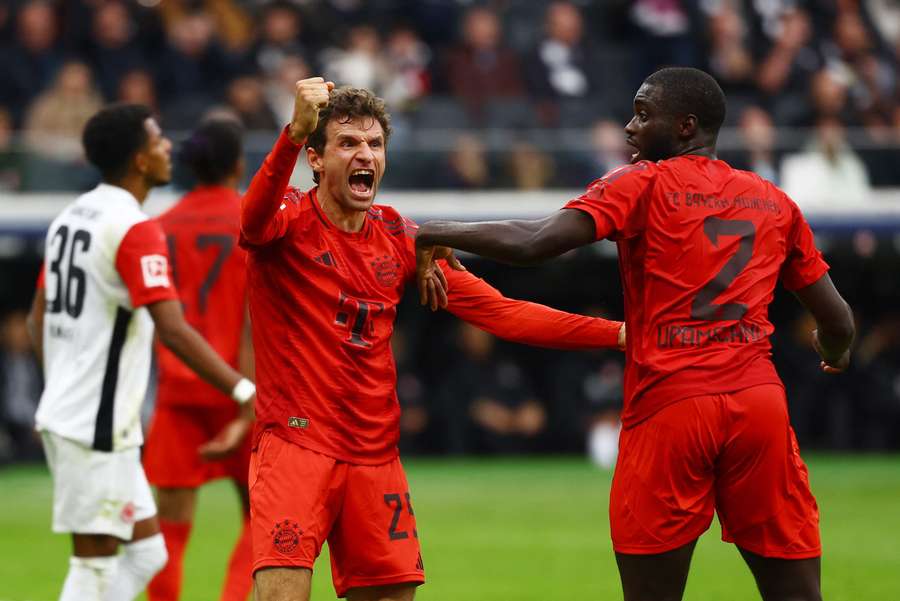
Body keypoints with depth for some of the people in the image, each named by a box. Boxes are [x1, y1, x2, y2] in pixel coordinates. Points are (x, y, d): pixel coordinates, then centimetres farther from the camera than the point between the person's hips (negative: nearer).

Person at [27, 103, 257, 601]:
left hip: (62, 415, 9)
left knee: (146, 551, 13)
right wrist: (245, 393, -23)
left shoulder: (71, 217, 12)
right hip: (98, 428, -9)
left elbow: (38, 320, 19)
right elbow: (173, 330, -25)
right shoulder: (135, 229, -16)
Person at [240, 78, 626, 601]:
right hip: (295, 443, -5)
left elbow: (496, 311, 8)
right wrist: (295, 132, -48)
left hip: (375, 455, 5)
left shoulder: (398, 239, 9)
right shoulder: (289, 222, -5)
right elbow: (254, 219, -30)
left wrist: (617, 333, 0)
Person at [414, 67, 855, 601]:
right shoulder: (776, 203, 14)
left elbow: (531, 244, -11)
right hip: (760, 404, 3)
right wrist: (837, 354, 41)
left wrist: (437, 234, 3)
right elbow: (837, 320, 18)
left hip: (668, 406, -3)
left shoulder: (642, 185, 2)